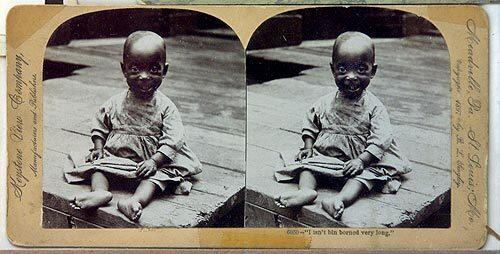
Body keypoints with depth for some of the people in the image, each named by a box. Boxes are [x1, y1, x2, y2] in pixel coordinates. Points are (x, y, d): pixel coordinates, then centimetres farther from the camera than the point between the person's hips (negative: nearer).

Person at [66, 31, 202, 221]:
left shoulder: (165, 107, -9)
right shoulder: (116, 103, 0)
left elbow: (173, 140, -14)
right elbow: (100, 125, 14)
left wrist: (154, 161, -24)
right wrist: (98, 148, 0)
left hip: (153, 162, -3)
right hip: (115, 157, 4)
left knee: (158, 175, -29)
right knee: (99, 163, -17)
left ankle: (135, 201, -48)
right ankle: (99, 192, -36)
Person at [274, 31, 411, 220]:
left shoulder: (374, 107, -10)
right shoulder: (326, 103, 0)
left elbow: (380, 139, -15)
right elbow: (311, 124, 15)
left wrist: (361, 160, -23)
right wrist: (308, 146, 1)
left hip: (362, 161, -4)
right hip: (325, 156, 4)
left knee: (366, 174, -30)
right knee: (308, 162, -15)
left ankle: (339, 199, -49)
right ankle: (306, 190, -35)